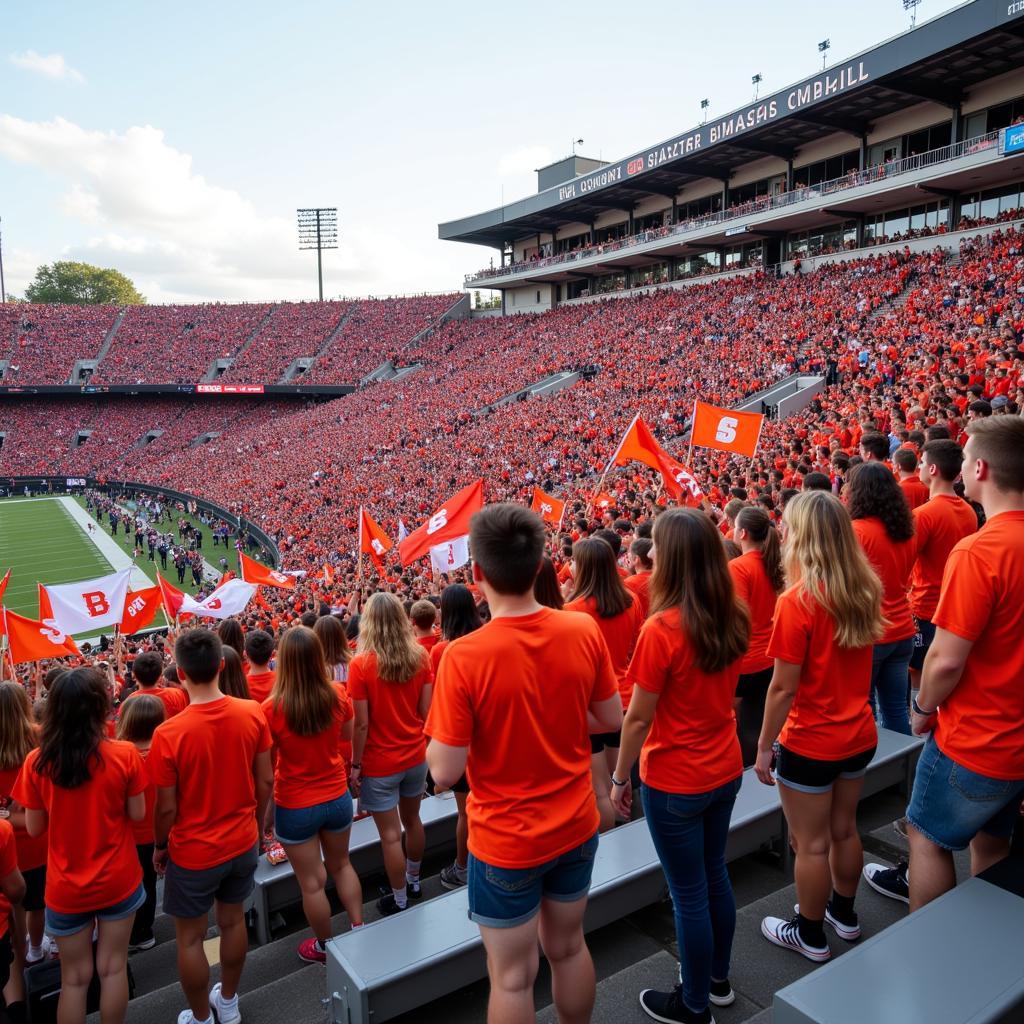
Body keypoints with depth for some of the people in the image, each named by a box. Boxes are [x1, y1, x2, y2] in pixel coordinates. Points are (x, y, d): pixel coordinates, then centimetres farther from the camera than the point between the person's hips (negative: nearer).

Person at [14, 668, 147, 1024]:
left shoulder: (37, 761, -15)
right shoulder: (125, 754, -19)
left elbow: (34, 828, -5)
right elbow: (137, 814, -8)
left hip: (66, 887, 1)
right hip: (118, 879, -1)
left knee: (75, 977, 18)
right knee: (113, 967, 16)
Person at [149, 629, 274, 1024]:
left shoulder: (168, 734, -26)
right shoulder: (252, 714, -15)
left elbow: (167, 808, -16)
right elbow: (265, 782, -5)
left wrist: (159, 847, 4)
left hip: (193, 853, -4)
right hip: (242, 843, 4)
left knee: (190, 938, 19)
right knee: (233, 921, 25)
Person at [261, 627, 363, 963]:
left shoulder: (272, 708, -26)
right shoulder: (337, 694, -17)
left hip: (295, 807, -3)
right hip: (337, 797, 3)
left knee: (312, 882, 18)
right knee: (341, 864, 28)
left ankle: (325, 947, 37)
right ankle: (359, 929, 40)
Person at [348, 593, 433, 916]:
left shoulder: (361, 664, -20)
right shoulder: (420, 656, -9)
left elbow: (361, 724, -16)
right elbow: (426, 710, -2)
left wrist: (355, 764, -4)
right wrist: (423, 743, 13)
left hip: (380, 763, -4)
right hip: (415, 756, 5)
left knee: (390, 834, 10)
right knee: (412, 820, 24)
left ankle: (399, 901, 26)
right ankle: (414, 882, 43)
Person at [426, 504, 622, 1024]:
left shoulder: (464, 657, -26)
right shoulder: (584, 630, -14)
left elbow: (444, 772, -20)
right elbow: (611, 719, 0)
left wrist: (446, 724, -2)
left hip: (505, 843, -4)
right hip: (576, 826, 4)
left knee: (512, 976, 17)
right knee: (568, 947, 26)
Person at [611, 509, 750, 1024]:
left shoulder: (662, 629, -26)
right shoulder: (733, 616, -6)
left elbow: (638, 718, -17)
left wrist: (620, 778, -6)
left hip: (674, 781, -7)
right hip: (725, 769, 7)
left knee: (689, 894, 11)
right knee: (715, 875, 24)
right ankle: (718, 980, 44)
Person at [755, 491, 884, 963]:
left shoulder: (798, 600, -25)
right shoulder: (865, 589, -5)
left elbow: (783, 687, -21)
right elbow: (855, 659, 9)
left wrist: (764, 746, -11)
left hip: (810, 745, -7)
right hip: (859, 734, 7)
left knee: (811, 844, 12)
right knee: (844, 829, 25)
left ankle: (810, 935, 30)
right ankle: (844, 914, 44)